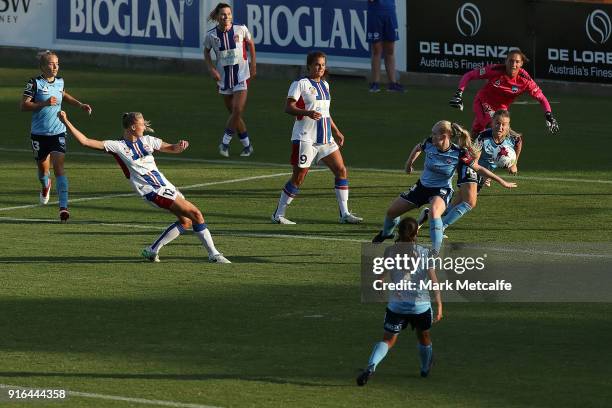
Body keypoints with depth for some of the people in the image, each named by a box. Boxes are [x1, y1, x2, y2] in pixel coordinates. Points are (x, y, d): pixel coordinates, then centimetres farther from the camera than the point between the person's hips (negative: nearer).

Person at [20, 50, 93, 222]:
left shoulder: (60, 82, 4)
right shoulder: (34, 83, -11)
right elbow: (23, 106, -16)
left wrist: (80, 104, 20)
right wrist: (44, 103, -26)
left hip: (58, 132, 2)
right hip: (39, 133, -2)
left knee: (59, 166, -14)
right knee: (43, 167, 13)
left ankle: (63, 207, -21)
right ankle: (45, 185, 51)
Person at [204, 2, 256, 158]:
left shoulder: (241, 29, -9)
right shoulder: (211, 35, -7)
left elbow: (250, 43, 10)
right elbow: (206, 52, 11)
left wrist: (253, 64, 9)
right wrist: (211, 69, -4)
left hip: (241, 75, -2)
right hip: (223, 78, 2)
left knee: (237, 111, -14)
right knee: (233, 113, 8)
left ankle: (225, 142, 2)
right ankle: (247, 145, 20)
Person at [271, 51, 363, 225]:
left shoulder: (324, 85, 17)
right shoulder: (300, 84, -7)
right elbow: (288, 107, -16)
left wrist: (337, 132, 26)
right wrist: (307, 113, -32)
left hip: (325, 138, 7)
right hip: (305, 137, -7)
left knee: (342, 171, 1)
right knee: (299, 177, -5)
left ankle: (344, 214, 5)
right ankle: (278, 214, 6)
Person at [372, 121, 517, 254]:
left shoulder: (459, 154, -24)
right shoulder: (429, 144, -15)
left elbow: (478, 169, -13)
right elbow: (418, 148, 10)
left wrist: (501, 181, -12)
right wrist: (409, 164, 23)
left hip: (442, 190, -5)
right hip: (422, 186, 5)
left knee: (434, 212, -40)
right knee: (391, 211, 10)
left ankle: (436, 251, -33)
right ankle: (386, 233, 45)